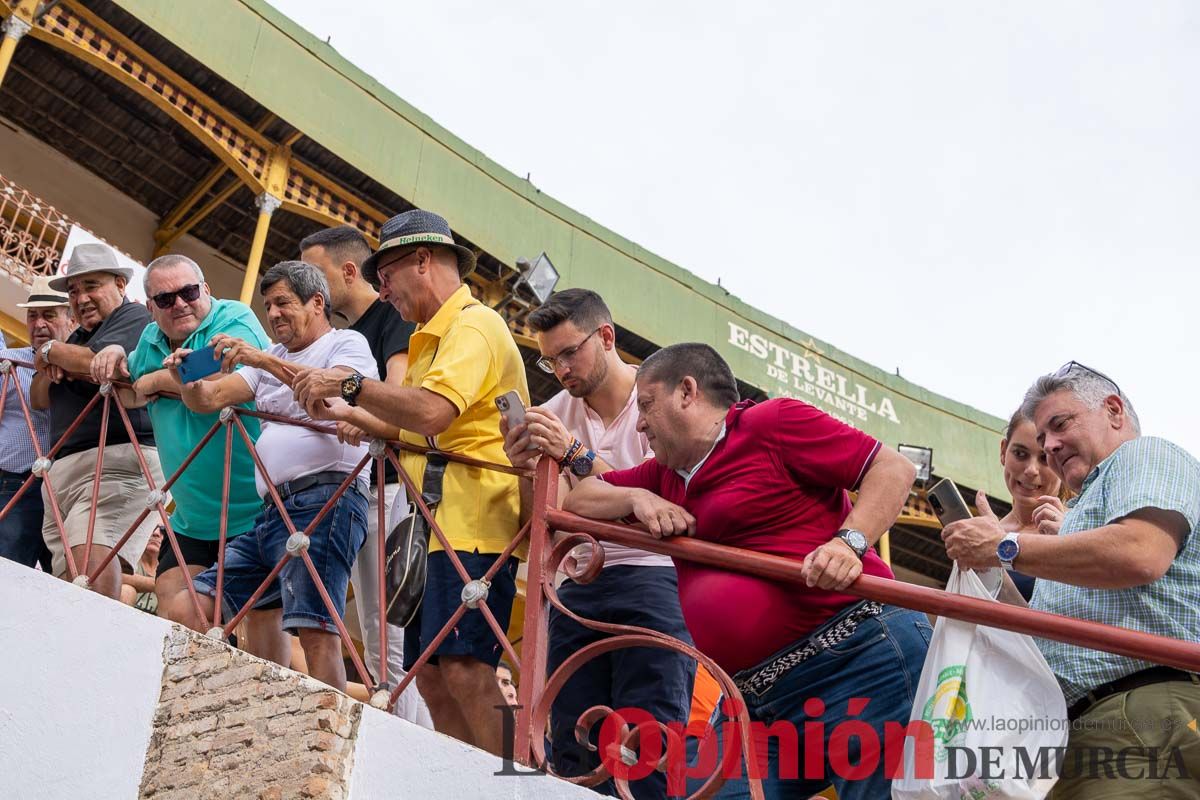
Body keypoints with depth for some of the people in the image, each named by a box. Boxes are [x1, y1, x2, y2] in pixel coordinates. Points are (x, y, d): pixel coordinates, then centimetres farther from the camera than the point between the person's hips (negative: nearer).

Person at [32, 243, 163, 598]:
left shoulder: (135, 317, 0)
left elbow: (102, 365, -18)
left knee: (93, 565, -28)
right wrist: (48, 371, 3)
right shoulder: (79, 336, 28)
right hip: (64, 468, 10)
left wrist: (52, 351, 2)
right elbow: (39, 399, 27)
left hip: (117, 461, -9)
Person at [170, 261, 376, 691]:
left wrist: (265, 360, -21)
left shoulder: (348, 343, 7)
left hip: (325, 500, -8)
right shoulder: (272, 357, 28)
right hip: (272, 509, 8)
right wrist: (187, 380, -7)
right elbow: (210, 399, 15)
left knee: (316, 631, -18)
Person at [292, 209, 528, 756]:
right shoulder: (432, 336, 26)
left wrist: (349, 383, -16)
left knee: (464, 667, -18)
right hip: (436, 526, 11)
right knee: (431, 674, 8)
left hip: (473, 525, -11)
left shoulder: (474, 325, -8)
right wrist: (352, 415, 14)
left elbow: (432, 412, -25)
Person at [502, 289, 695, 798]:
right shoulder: (556, 414, 10)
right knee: (572, 750, 6)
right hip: (578, 586, 5)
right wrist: (527, 472, -11)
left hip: (651, 579, -5)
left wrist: (578, 456, -23)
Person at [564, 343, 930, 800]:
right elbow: (580, 498, 28)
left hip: (862, 653, -7)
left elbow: (893, 468, -5)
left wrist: (849, 541, -21)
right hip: (759, 698, 8)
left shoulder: (773, 421, -1)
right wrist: (638, 498, 8)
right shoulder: (667, 476, 24)